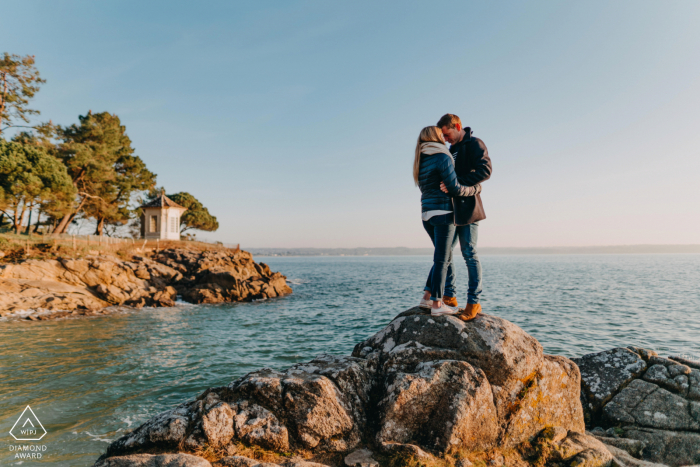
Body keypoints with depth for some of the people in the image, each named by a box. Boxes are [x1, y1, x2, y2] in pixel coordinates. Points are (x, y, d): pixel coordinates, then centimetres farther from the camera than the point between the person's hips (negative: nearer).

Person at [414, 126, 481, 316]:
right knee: (442, 259, -3)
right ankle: (437, 304, 2)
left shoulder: (421, 161, 15)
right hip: (442, 213, -8)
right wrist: (476, 188, 4)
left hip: (427, 214, 8)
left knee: (444, 257, 17)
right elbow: (455, 189, -12)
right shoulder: (442, 158, -10)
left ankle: (427, 296, 17)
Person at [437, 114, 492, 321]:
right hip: (450, 208, 8)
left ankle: (474, 302, 0)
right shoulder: (451, 150, 21)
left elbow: (485, 170, -19)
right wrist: (443, 185, 4)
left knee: (469, 254, -7)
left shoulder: (474, 144, -4)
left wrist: (456, 183, -25)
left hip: (466, 207, -8)